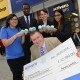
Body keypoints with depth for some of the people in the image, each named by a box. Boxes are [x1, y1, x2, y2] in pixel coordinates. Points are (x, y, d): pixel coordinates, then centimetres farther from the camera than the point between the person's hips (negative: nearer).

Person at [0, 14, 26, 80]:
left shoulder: (19, 29, 7)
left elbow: (22, 42, 6)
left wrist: (23, 35, -12)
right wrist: (16, 35, -23)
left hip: (22, 55, 4)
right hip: (12, 57, -4)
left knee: (21, 74, 5)